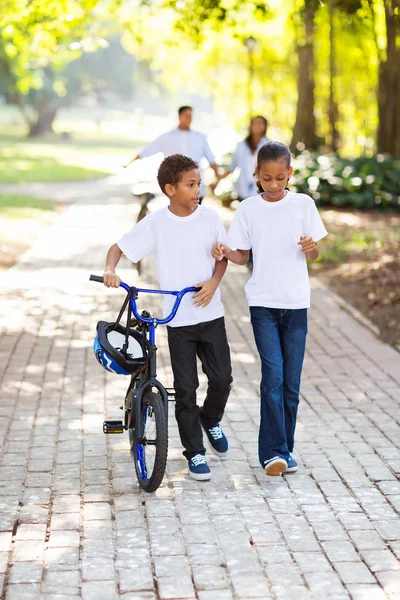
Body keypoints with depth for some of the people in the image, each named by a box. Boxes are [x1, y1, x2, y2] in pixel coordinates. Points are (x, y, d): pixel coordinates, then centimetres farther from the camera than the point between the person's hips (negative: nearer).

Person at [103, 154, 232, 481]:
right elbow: (119, 247, -3)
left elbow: (223, 256, 8)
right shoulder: (155, 223, -7)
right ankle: (195, 452, 13)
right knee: (185, 388, 1)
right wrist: (110, 269, -23)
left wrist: (214, 282, -10)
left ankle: (211, 420, 35)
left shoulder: (210, 217, -1)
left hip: (210, 313, 2)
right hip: (178, 319, -2)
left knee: (222, 377, 3)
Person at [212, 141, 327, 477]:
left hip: (296, 302, 1)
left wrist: (310, 247, -18)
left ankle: (285, 448, 18)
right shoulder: (248, 209, 1)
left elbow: (314, 255, 4)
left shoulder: (303, 205, 1)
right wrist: (225, 252, -13)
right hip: (263, 303, -1)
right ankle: (273, 451, -6)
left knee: (291, 381, 5)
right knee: (273, 375, -11)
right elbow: (243, 256, 7)